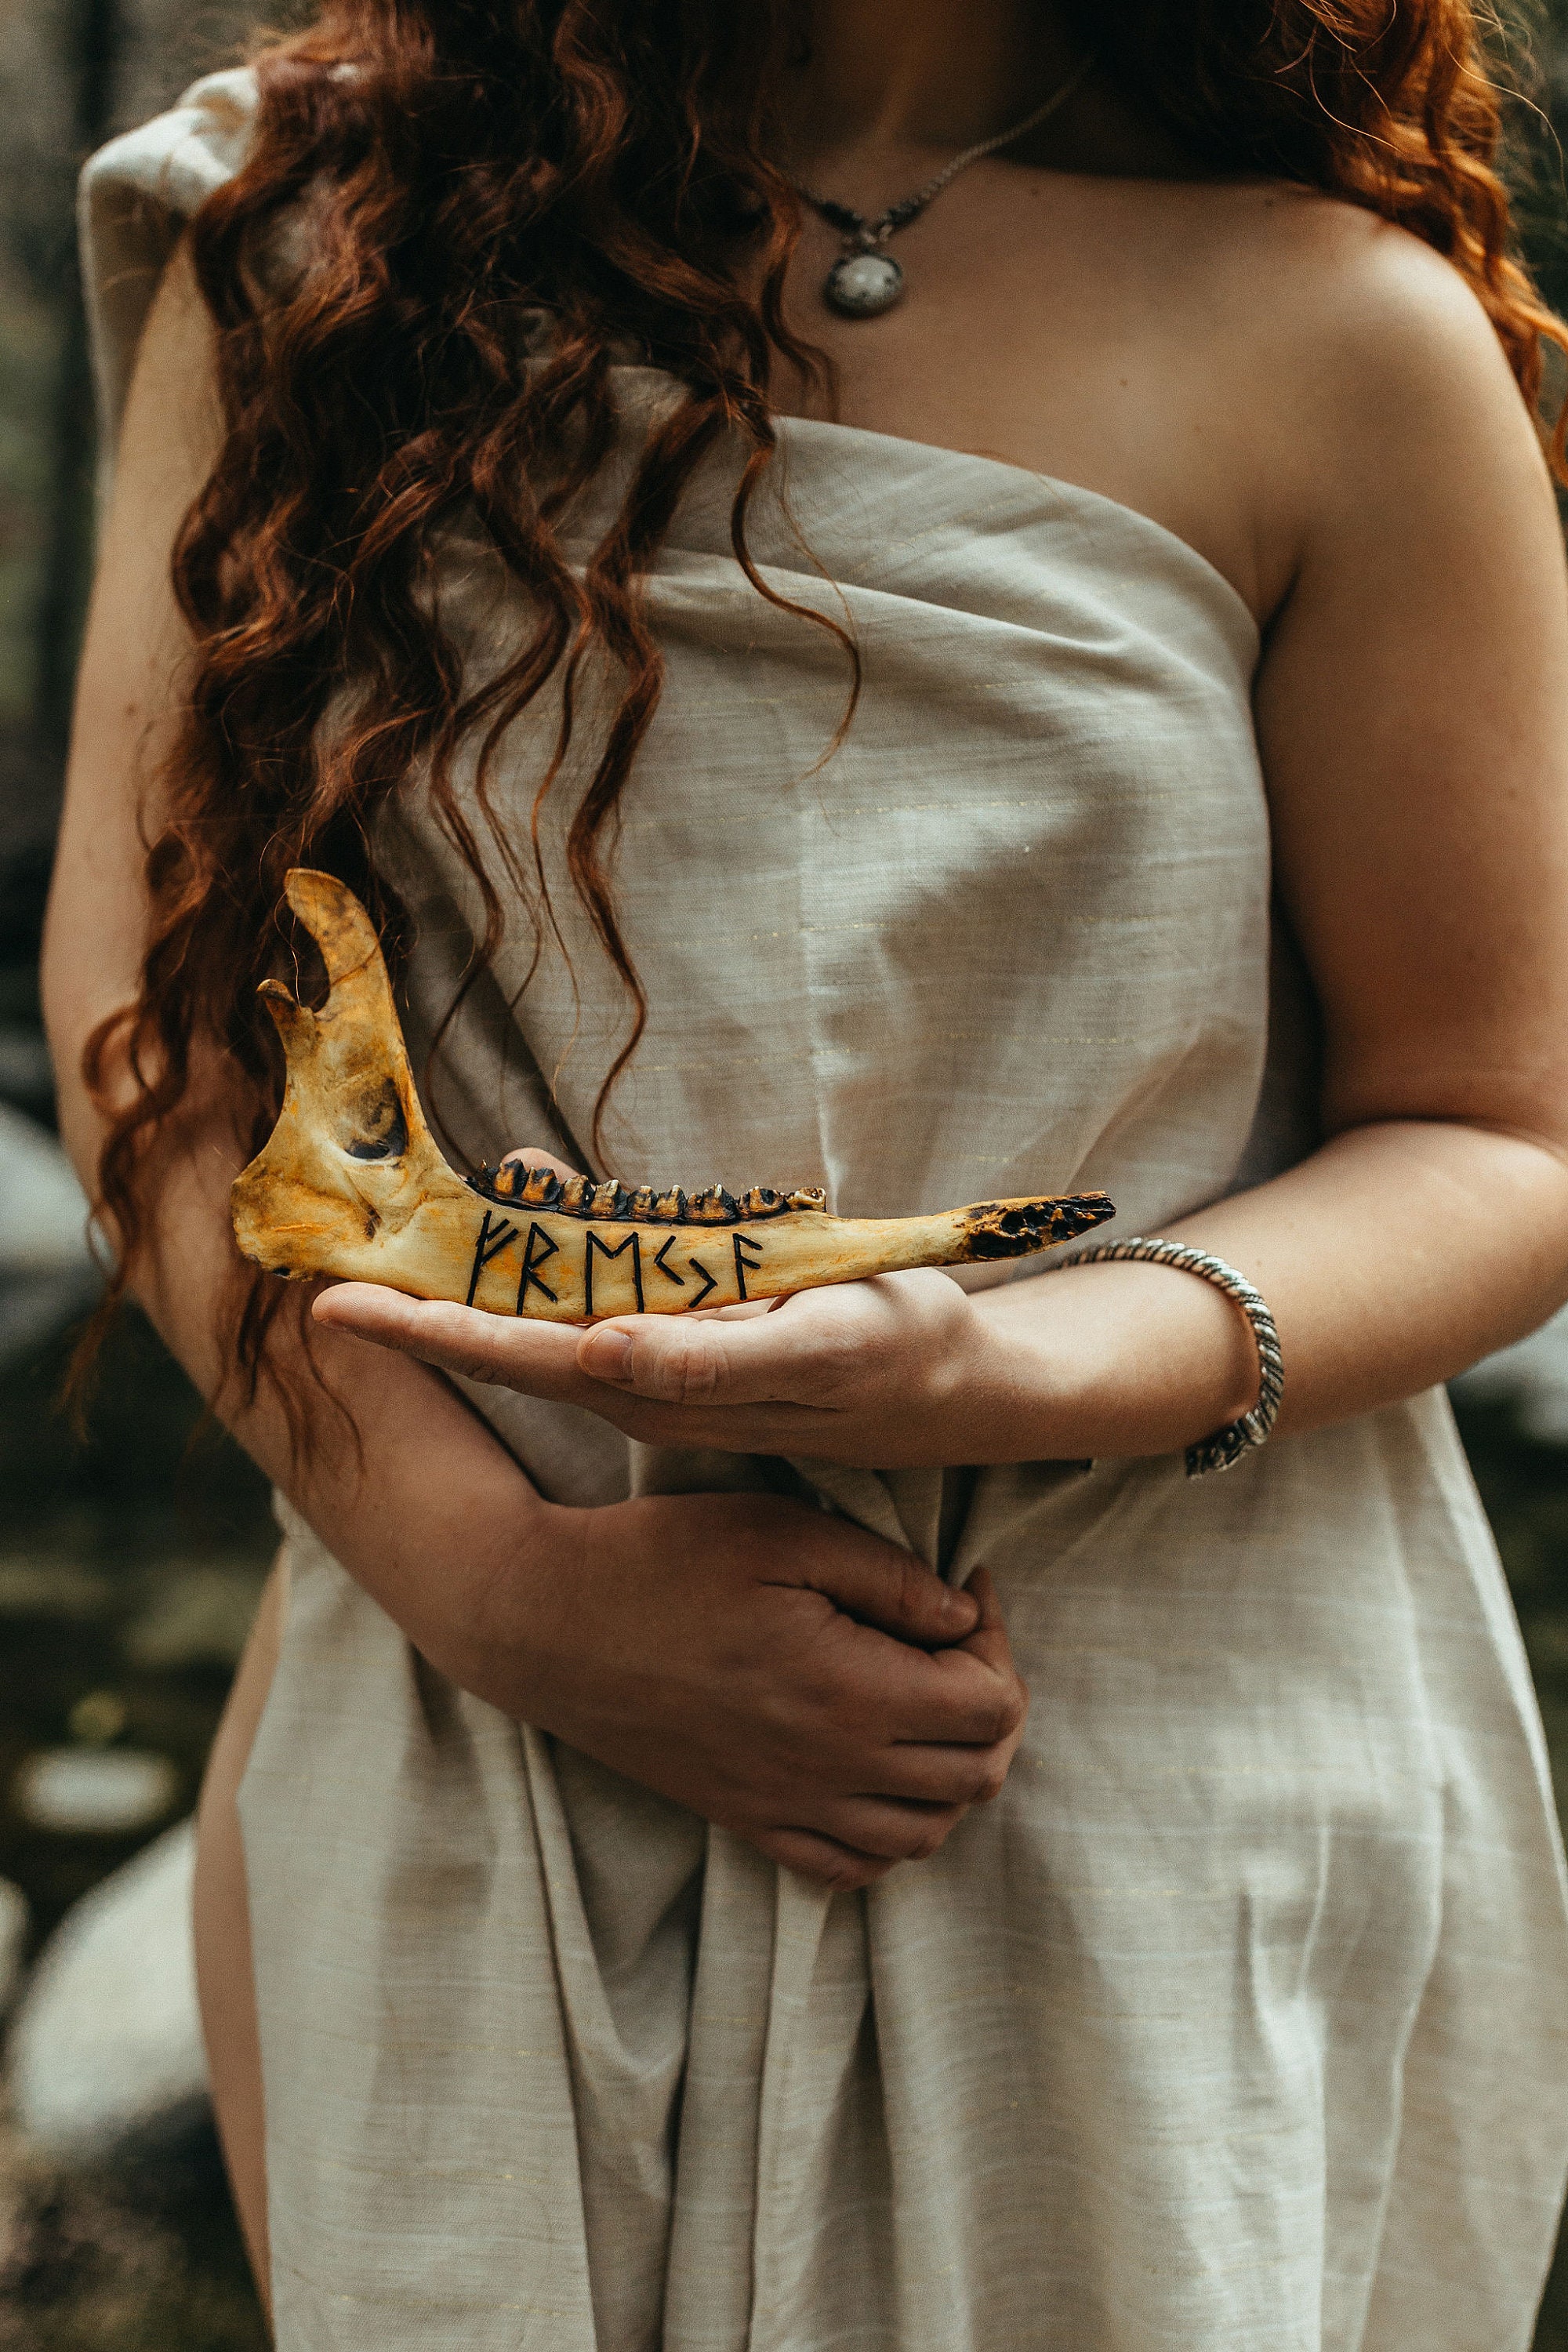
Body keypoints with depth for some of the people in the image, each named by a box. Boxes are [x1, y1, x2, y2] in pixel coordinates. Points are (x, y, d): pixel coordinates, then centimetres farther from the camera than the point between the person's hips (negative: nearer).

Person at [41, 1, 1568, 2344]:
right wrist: (497, 1573, -15)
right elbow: (143, 998, -2)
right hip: (449, 1764, 2)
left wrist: (978, 1375, -21)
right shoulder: (310, 227, 0)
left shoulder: (1336, 328, -7)